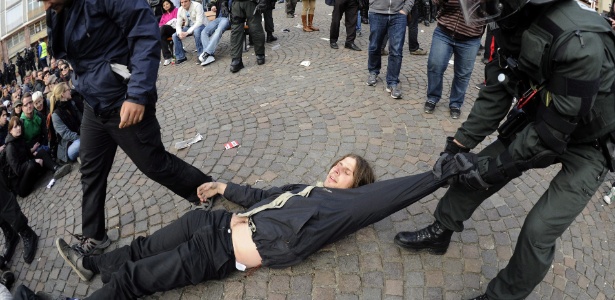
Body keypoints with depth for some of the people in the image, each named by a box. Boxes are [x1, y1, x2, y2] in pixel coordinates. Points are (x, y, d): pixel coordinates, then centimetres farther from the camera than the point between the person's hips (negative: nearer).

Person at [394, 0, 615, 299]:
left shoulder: (578, 41, -38)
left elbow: (552, 132, -30)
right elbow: (495, 94, -6)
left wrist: (493, 167, -21)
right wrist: (458, 144, -6)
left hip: (587, 143, -6)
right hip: (540, 120, 7)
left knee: (539, 231, -10)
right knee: (472, 170, 6)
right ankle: (438, 233, 29)